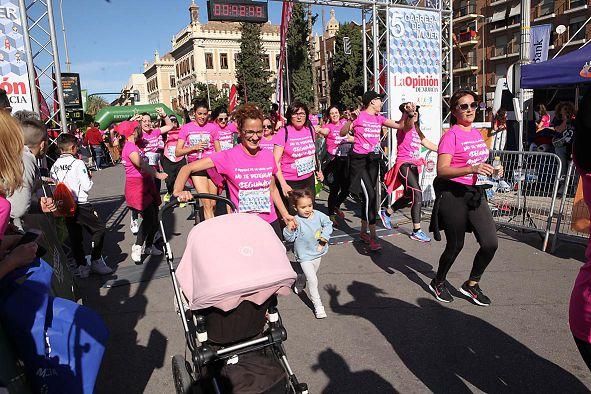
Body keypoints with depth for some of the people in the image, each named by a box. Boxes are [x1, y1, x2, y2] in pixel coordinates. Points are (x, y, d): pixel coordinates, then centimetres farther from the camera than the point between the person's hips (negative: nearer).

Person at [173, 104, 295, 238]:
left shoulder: (268, 156, 1)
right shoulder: (228, 157, -12)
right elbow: (187, 168, -13)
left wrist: (285, 215, 14)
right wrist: (178, 191, -30)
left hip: (271, 222, 4)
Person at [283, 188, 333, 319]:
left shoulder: (318, 215, -11)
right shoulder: (296, 221, -24)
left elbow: (328, 223, 6)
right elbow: (289, 238, -21)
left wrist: (325, 236, -8)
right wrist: (290, 229, -40)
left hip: (317, 253, 6)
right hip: (304, 256, -6)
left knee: (311, 276, 27)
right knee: (312, 280, -12)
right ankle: (317, 305, 1)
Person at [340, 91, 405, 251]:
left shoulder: (379, 118, 11)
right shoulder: (359, 116, -8)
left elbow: (399, 125, 12)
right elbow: (342, 133, -9)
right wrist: (350, 120, -24)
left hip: (374, 160, 7)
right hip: (359, 160, -7)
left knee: (368, 196, 11)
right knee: (370, 196, -15)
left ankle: (363, 231, 25)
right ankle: (373, 236, -10)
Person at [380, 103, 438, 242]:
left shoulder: (416, 130, 18)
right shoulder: (404, 127, -9)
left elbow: (428, 144, 24)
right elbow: (408, 123, -34)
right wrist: (409, 114, -56)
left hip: (413, 165, 9)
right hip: (404, 165, -9)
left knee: (409, 196, 17)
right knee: (417, 195, -14)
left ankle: (386, 213, 37)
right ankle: (416, 231, -8)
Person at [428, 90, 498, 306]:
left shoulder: (477, 133, 13)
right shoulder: (451, 136, -12)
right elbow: (442, 170, -22)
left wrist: (491, 169, 9)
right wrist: (472, 169, -33)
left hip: (475, 193, 7)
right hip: (453, 195, -7)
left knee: (491, 243, -1)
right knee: (455, 246, 5)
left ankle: (471, 284, 22)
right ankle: (438, 283, 30)